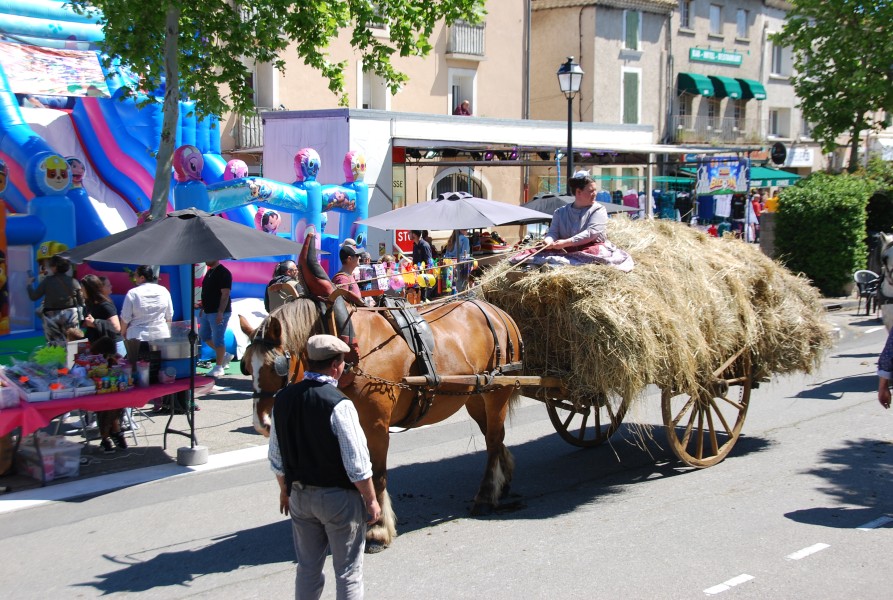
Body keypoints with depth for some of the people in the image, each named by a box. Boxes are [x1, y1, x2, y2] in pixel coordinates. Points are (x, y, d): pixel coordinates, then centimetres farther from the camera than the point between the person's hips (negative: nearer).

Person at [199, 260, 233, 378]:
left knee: (218, 339, -3)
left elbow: (225, 294, -19)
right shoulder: (209, 272, 13)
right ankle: (225, 355, 26)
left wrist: (220, 313, -24)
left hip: (218, 313, -10)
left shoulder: (223, 273, -15)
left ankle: (219, 367, 6)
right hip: (208, 311, 10)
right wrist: (203, 308, 19)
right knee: (205, 336, 15)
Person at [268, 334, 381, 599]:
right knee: (348, 572, 9)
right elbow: (357, 464, -19)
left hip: (299, 495, 6)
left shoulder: (283, 398, -3)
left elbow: (276, 456, 7)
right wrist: (371, 501, -6)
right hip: (338, 497, -6)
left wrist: (286, 490, 21)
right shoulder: (338, 404, -22)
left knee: (307, 568, 19)